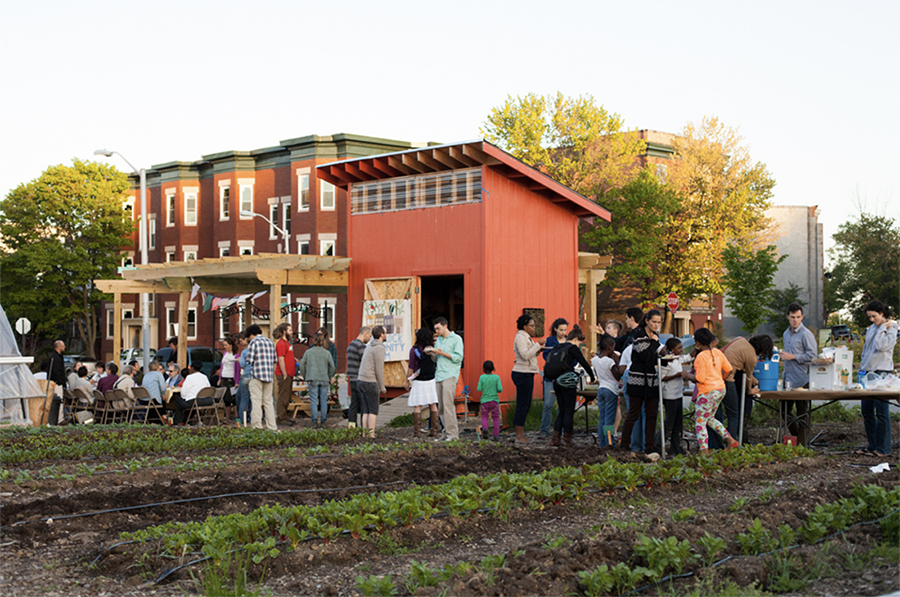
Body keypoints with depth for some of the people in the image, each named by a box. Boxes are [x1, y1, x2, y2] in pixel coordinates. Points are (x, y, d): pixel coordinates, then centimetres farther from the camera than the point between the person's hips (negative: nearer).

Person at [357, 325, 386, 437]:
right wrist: (382, 387, -5)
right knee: (374, 410, -3)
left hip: (361, 381, 8)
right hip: (370, 382, -8)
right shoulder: (379, 348, -12)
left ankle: (365, 434, 9)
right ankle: (371, 435, -5)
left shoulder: (369, 347, 17)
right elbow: (379, 370, -14)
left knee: (366, 410, 10)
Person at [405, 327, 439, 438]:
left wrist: (407, 381, 0)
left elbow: (411, 368, -9)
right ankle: (434, 430, 7)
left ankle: (417, 431, -1)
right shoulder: (433, 348, -3)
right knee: (433, 405, 8)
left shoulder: (414, 350, -11)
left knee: (417, 406, 1)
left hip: (418, 381, -3)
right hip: (432, 380, 3)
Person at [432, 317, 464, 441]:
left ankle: (452, 433, -13)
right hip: (439, 375, 7)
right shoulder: (438, 340, 20)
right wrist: (432, 354, 0)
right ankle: (447, 432, 9)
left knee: (448, 404, -14)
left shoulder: (456, 339, -1)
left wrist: (442, 353, -14)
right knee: (441, 407, 4)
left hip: (450, 375, -7)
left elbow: (459, 357, -9)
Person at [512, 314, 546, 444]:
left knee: (525, 405, 11)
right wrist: (537, 345, -19)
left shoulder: (527, 338, 18)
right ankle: (519, 436, -5)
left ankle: (521, 434, 15)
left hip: (527, 374, 10)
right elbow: (525, 355, -23)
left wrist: (538, 350, 6)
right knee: (522, 405, -8)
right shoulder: (520, 338, -12)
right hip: (522, 373, -10)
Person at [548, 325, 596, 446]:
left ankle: (555, 438, 8)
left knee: (562, 411, 13)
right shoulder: (572, 347, -6)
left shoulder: (559, 347, 17)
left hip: (557, 381, 7)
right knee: (569, 412, 2)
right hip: (567, 381, -7)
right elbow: (584, 363, -4)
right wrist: (593, 378, 11)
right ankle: (567, 440, 5)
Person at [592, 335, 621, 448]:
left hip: (600, 389, 6)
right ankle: (609, 443, -2)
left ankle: (602, 443, 11)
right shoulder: (610, 361, -17)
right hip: (611, 390, -6)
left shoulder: (594, 360, 3)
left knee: (601, 418, 10)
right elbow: (618, 377, -9)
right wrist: (617, 363, -5)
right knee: (609, 419, -3)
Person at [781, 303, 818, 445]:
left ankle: (803, 444, 7)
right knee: (784, 411, 10)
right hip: (788, 379, 8)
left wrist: (793, 357, -16)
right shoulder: (786, 333, 16)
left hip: (801, 379, -8)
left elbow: (812, 356, -14)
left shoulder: (806, 334, -9)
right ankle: (796, 435, 26)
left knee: (802, 413, 0)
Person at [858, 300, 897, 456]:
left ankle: (883, 448, -1)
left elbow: (881, 346, -20)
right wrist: (861, 369, 19)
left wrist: (883, 327, -8)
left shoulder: (891, 329, -4)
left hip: (882, 374, -7)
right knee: (867, 411, 7)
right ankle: (872, 445, 15)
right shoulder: (871, 329, 18)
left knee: (881, 412, -6)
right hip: (867, 373, 7)